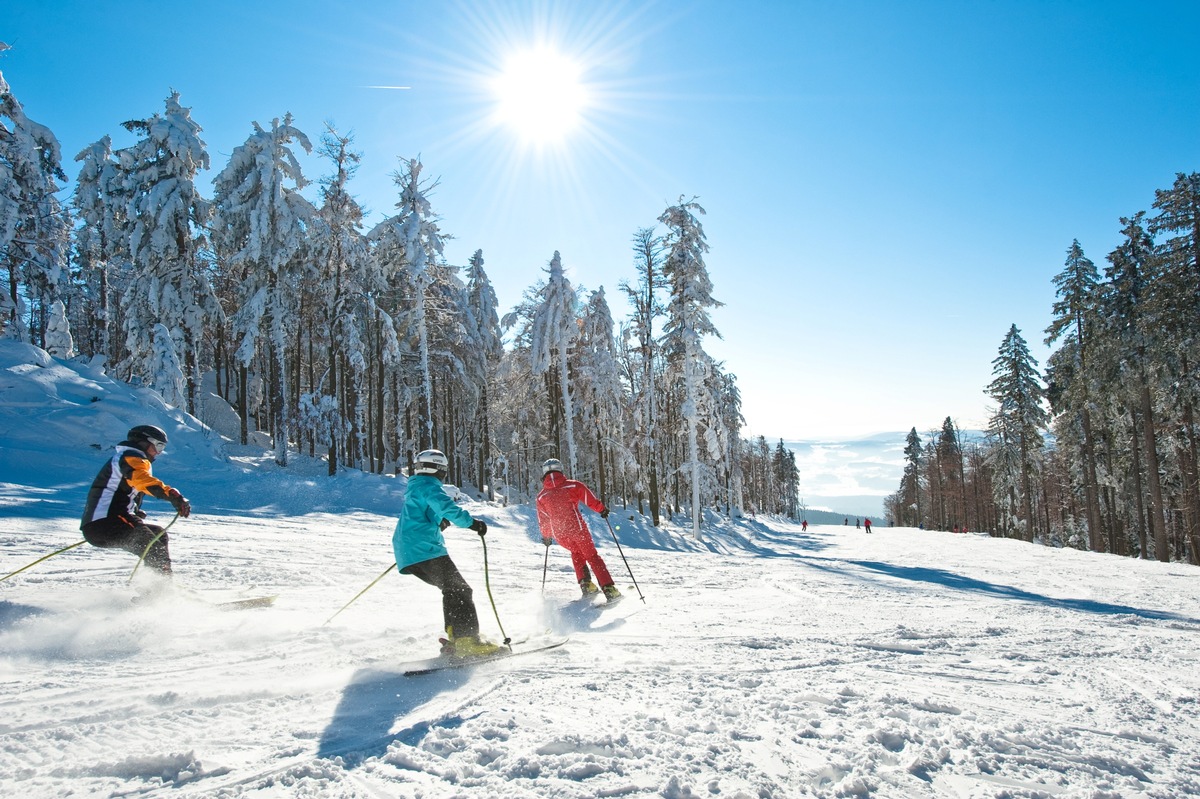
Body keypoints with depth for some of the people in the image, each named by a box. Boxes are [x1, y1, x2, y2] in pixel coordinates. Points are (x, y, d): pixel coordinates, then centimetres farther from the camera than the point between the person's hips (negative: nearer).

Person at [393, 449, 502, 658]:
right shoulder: (428, 486, -5)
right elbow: (445, 506, -25)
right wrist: (471, 522, -23)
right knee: (460, 591, -12)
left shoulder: (413, 487, 26)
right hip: (425, 550, -10)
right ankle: (467, 640, -23)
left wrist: (438, 522, 54)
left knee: (452, 590, 13)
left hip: (408, 554, 10)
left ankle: (455, 638, 8)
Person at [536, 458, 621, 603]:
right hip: (577, 528, -2)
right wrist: (602, 509, 13)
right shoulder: (572, 485, 0)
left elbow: (543, 521, 13)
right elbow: (590, 499, -3)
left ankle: (586, 585, 17)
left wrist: (546, 536, 28)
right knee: (592, 556, 9)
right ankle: (609, 590, 1)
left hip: (560, 534, 3)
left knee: (576, 554, 29)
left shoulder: (541, 496, 7)